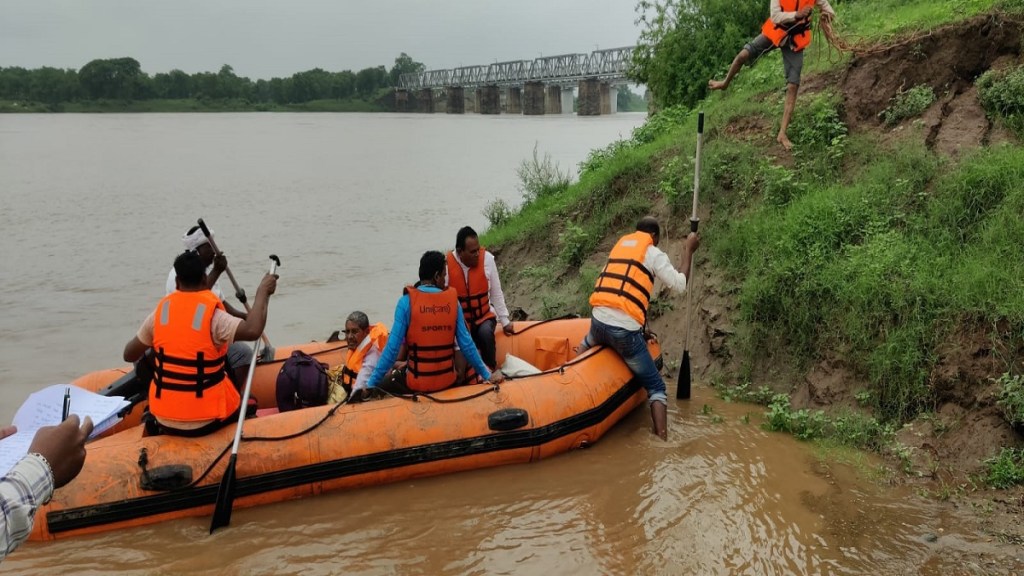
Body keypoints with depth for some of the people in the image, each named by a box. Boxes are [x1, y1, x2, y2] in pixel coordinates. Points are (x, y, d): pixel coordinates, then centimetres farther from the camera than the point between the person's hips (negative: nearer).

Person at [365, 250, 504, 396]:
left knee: (380, 386, 19)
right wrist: (487, 375, 11)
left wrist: (370, 385, -8)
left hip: (417, 383, -3)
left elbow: (392, 348, -13)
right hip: (447, 381, 3)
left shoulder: (407, 301, -10)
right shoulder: (452, 300, -2)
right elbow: (466, 344, 0)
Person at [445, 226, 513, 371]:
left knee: (485, 333, -31)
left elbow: (496, 294, -3)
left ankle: (490, 370, -10)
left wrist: (505, 321, 0)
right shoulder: (447, 265, -16)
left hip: (484, 316, 0)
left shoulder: (487, 259, -14)